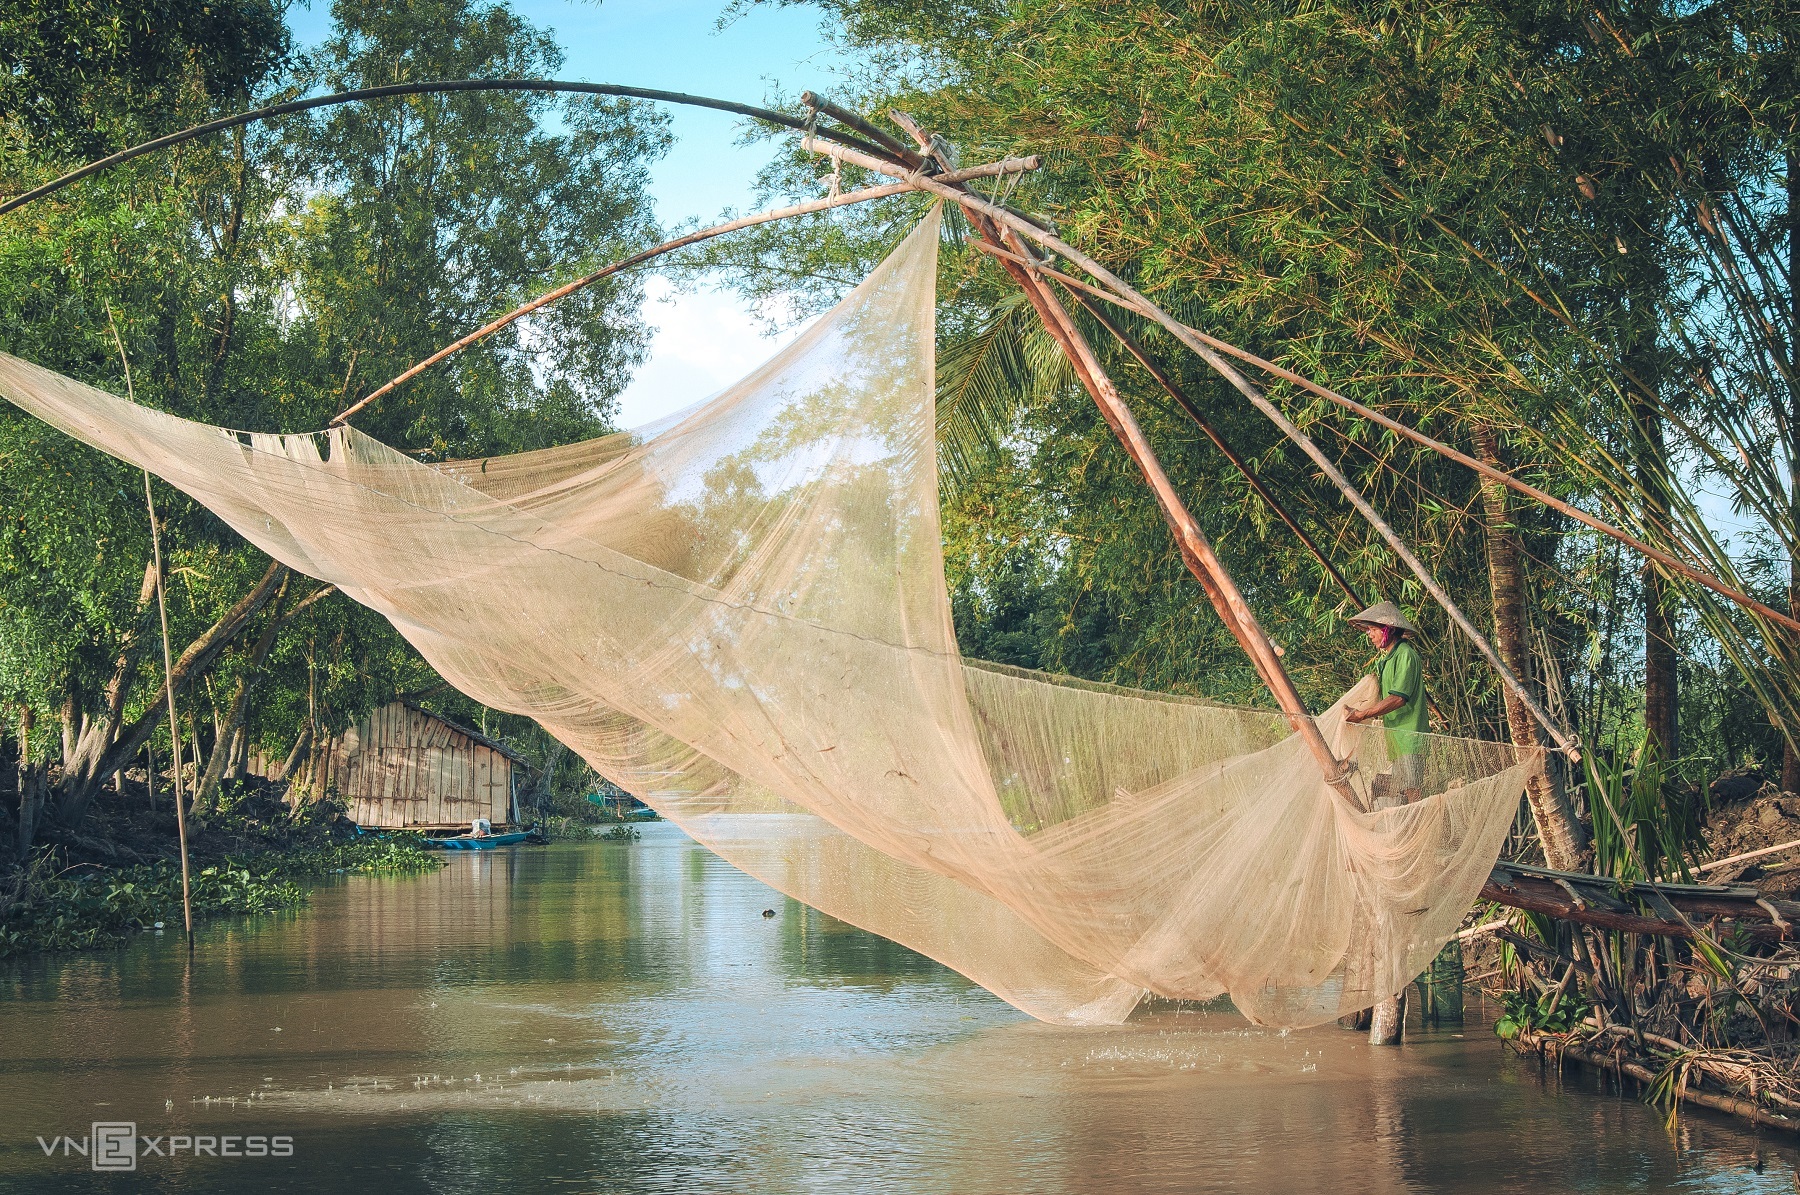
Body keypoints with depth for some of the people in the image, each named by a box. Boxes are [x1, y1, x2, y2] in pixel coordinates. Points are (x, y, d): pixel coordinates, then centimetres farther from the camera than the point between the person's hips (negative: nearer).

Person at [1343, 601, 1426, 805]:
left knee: (1413, 793, -12)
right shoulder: (1388, 659, 21)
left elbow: (1398, 698, -19)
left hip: (1408, 740, -10)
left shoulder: (1405, 654, -10)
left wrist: (1361, 715, -19)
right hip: (1395, 742, 10)